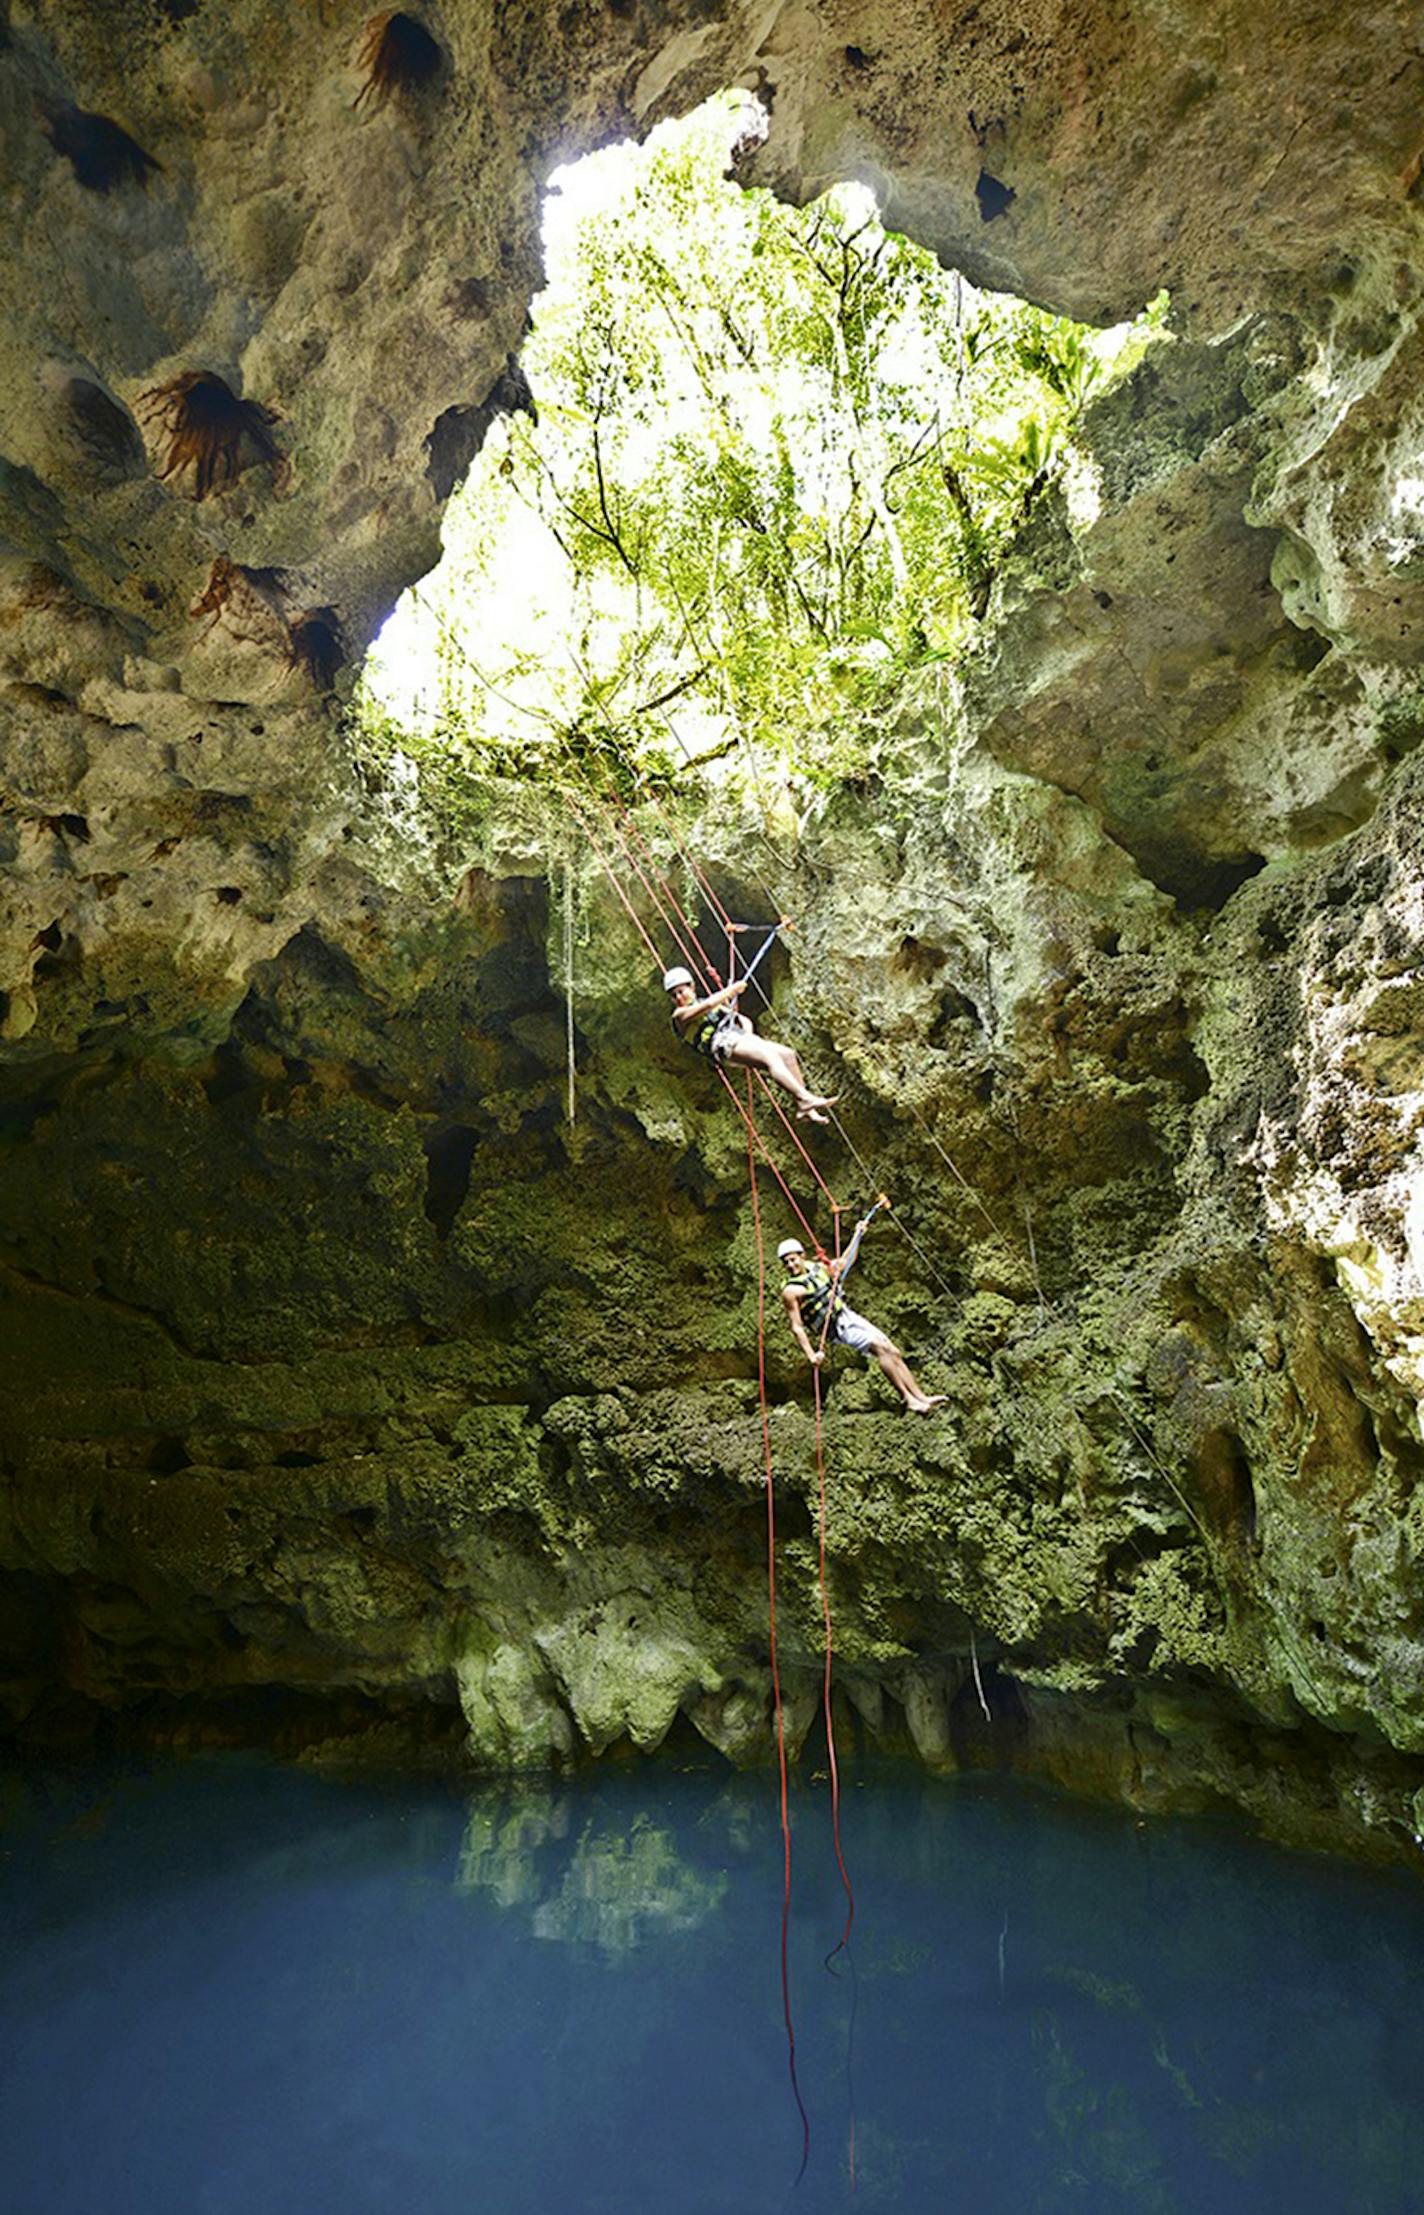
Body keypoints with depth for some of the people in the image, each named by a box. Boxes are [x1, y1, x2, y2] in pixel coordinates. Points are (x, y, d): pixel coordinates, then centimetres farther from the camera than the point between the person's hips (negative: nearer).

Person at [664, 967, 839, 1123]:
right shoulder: (680, 1015, 10)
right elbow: (708, 1004, -9)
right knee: (770, 1056, -30)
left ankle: (804, 1109, -17)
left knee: (787, 1054, -14)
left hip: (740, 1038, 8)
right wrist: (732, 989, -1)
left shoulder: (716, 1006, 32)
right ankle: (806, 1097, -40)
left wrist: (748, 1033, 7)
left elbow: (744, 1020, 28)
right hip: (722, 1043, -7)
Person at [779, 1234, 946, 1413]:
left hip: (850, 1316, 8)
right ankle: (908, 1399, -21)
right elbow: (796, 1328, -15)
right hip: (837, 1328, -8)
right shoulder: (791, 1291, -11)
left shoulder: (818, 1268, 11)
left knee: (894, 1352, 0)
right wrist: (811, 1355, -25)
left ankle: (921, 1397, 3)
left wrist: (857, 1235, 28)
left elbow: (845, 1261, 28)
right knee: (880, 1347, -23)